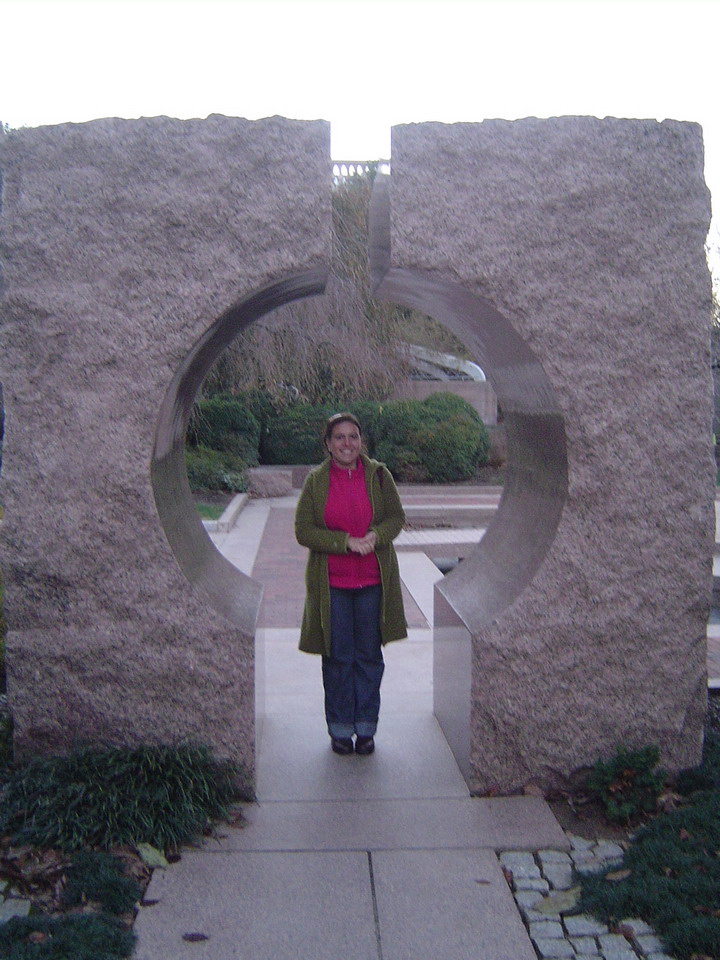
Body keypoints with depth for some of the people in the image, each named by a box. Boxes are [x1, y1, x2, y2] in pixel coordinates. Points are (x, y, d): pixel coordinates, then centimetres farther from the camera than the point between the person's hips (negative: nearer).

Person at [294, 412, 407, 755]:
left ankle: (366, 727, 23)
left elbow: (396, 517, 5)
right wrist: (346, 542, -17)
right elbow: (303, 530, -4)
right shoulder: (316, 480, -2)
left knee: (369, 656, 10)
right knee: (338, 657, 7)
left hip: (373, 580, 1)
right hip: (332, 583, -1)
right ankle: (340, 728, 21)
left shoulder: (378, 475, 1)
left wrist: (375, 536, -17)